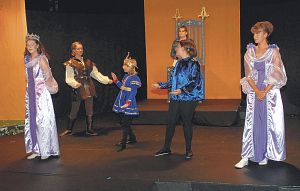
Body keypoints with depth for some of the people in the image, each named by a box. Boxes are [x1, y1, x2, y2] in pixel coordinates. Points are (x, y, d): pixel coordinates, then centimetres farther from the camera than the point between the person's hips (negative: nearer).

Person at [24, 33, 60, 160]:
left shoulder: (41, 59, -6)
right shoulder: (27, 60, 13)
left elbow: (48, 76, -8)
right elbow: (27, 77, 17)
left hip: (41, 92, -6)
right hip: (30, 93, 7)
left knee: (42, 120, -6)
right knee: (31, 120, 6)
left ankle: (46, 150, 2)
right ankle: (36, 149, 14)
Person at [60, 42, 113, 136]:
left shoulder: (88, 62, 11)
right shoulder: (70, 63, -4)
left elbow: (96, 74, 11)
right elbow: (69, 79, -11)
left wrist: (107, 80, 4)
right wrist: (75, 83, -30)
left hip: (89, 88, 5)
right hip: (78, 89, -5)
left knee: (89, 110, 8)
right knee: (74, 110, 2)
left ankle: (89, 129, 18)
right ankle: (69, 130, 17)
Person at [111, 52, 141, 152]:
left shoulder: (135, 78, -14)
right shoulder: (125, 76, 12)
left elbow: (133, 92, -19)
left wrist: (128, 102, -27)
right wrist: (116, 80, 18)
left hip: (129, 105, -9)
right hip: (122, 104, 9)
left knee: (125, 124, -8)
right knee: (122, 122, 16)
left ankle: (123, 142, -7)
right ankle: (132, 138, 31)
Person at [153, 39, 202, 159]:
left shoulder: (193, 64, -9)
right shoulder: (178, 63, 13)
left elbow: (193, 83, -17)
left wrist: (182, 90, -28)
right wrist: (160, 85, 17)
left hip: (188, 99, -7)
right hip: (175, 99, 7)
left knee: (187, 123, 4)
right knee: (170, 122, 8)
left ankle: (188, 150, 18)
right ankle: (166, 148, 20)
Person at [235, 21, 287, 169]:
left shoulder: (273, 51, -2)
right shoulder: (250, 51, 6)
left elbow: (276, 75, -6)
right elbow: (248, 74, 3)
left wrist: (265, 92, -14)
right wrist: (257, 91, -10)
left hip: (270, 92, -2)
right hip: (254, 93, 2)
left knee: (269, 122, 4)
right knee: (251, 123, 2)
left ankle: (266, 154, 18)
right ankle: (246, 157, 3)